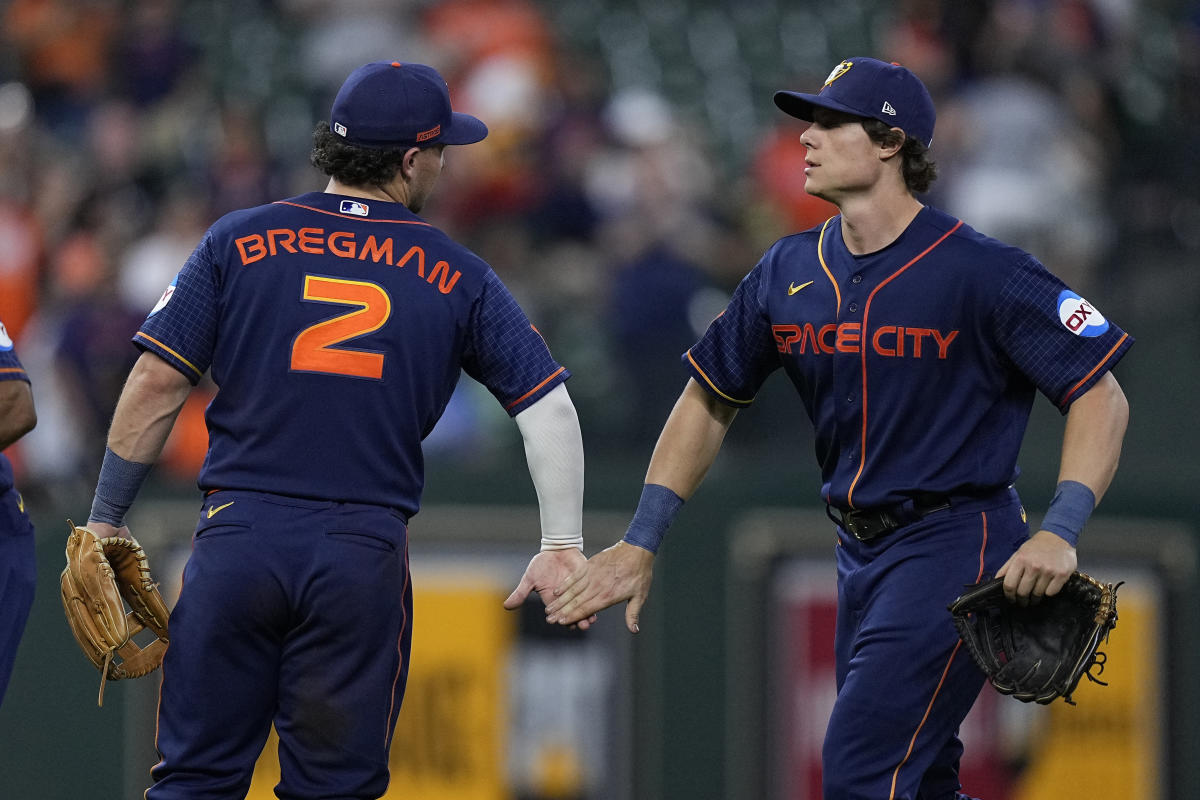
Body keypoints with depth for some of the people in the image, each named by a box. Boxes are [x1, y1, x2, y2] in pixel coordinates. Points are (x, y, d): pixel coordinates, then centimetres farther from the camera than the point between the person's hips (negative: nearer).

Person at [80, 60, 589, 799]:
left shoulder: (239, 242, 5)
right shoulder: (457, 278, 6)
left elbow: (158, 384, 1)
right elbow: (548, 404, 2)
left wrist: (106, 520, 7)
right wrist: (563, 546, 6)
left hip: (237, 543, 0)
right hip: (366, 556, 0)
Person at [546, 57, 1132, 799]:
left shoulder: (982, 271, -14)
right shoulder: (789, 273, 5)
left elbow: (1101, 396, -13)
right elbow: (710, 401, 16)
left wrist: (1060, 534, -26)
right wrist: (641, 543, 9)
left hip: (955, 543, -7)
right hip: (862, 554, 7)